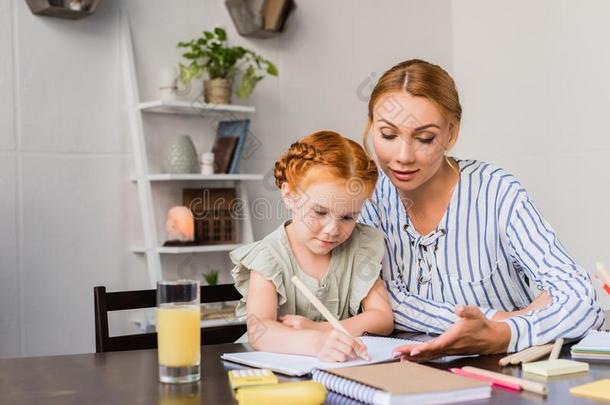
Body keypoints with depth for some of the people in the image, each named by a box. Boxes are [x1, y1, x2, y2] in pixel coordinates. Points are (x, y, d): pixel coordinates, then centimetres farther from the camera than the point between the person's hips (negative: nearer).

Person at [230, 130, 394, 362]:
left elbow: (384, 320, -4)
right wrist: (316, 342, -45)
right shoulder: (270, 257, -13)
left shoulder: (358, 247, 0)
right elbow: (258, 332, -27)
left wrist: (320, 329, -18)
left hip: (342, 369, 2)